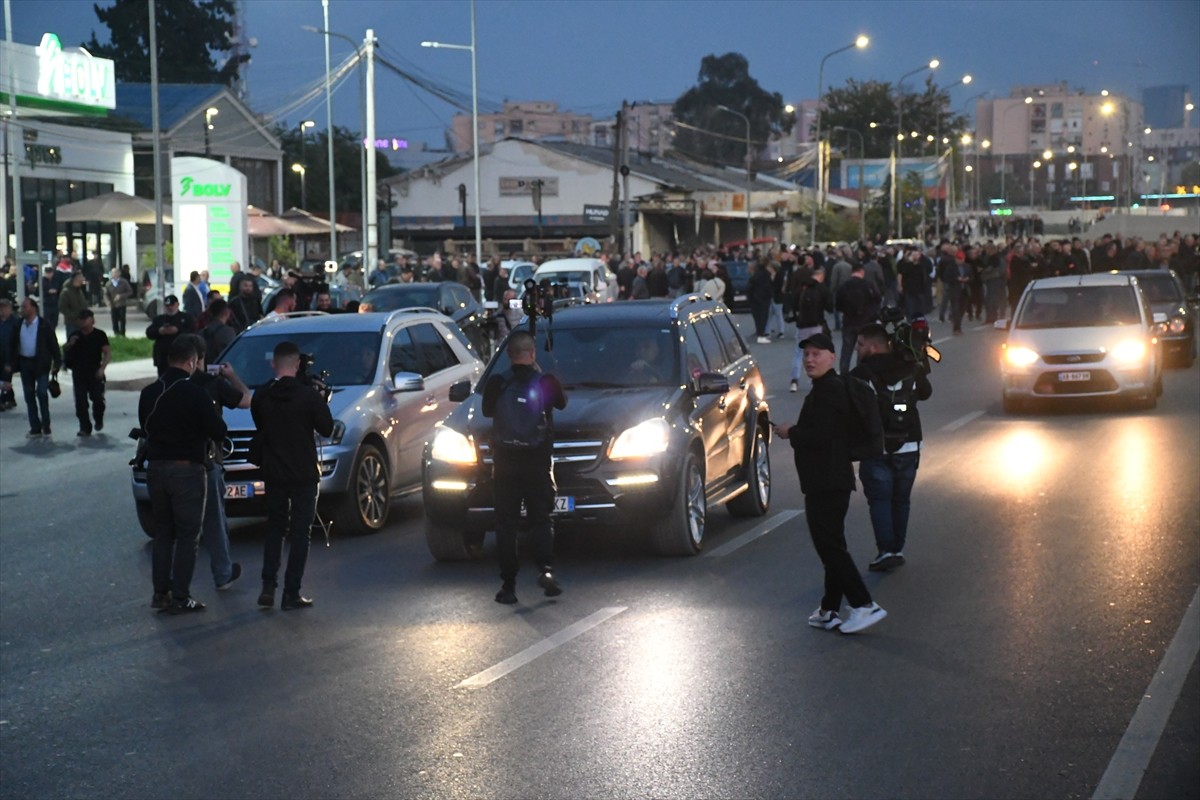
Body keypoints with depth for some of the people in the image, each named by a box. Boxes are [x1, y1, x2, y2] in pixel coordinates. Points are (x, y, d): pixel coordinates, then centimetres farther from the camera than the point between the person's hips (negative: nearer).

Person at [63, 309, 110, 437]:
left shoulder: (100, 335, -1)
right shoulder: (75, 336, 8)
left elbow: (108, 353, -3)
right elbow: (65, 353, 17)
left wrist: (102, 368, -16)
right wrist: (70, 344, -5)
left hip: (95, 373, -2)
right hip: (79, 373, 3)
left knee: (98, 398, -6)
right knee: (80, 401, -3)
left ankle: (99, 420, 23)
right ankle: (85, 428, 3)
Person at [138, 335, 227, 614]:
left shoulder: (149, 393, 2)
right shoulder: (194, 394, -16)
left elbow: (145, 428, 13)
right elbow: (218, 431, -12)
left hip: (155, 467, 6)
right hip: (187, 468, -6)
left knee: (162, 533, 17)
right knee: (187, 535, 2)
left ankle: (160, 593, 18)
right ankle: (180, 598, 2)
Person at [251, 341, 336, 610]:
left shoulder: (261, 397, -3)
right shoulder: (309, 396, -13)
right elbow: (327, 429, -5)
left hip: (273, 474, 3)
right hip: (304, 474, -3)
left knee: (275, 529, 17)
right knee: (300, 532, 4)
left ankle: (268, 586, 6)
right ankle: (291, 593, 2)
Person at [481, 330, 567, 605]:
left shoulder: (497, 383, -6)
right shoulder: (546, 382, -6)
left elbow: (487, 411, 11)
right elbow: (561, 403, 15)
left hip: (505, 461, 0)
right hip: (538, 460, 0)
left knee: (506, 524, 5)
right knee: (541, 520, 11)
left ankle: (508, 585, 3)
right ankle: (545, 569, -10)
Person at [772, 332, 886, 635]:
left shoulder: (828, 391, -17)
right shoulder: (827, 388, 17)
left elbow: (821, 436, -25)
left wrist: (791, 433, -11)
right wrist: (795, 432, 8)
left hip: (827, 482, -11)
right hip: (827, 481, 11)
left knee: (830, 545, -9)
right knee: (830, 546, 14)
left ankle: (864, 606, -9)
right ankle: (830, 610, 22)